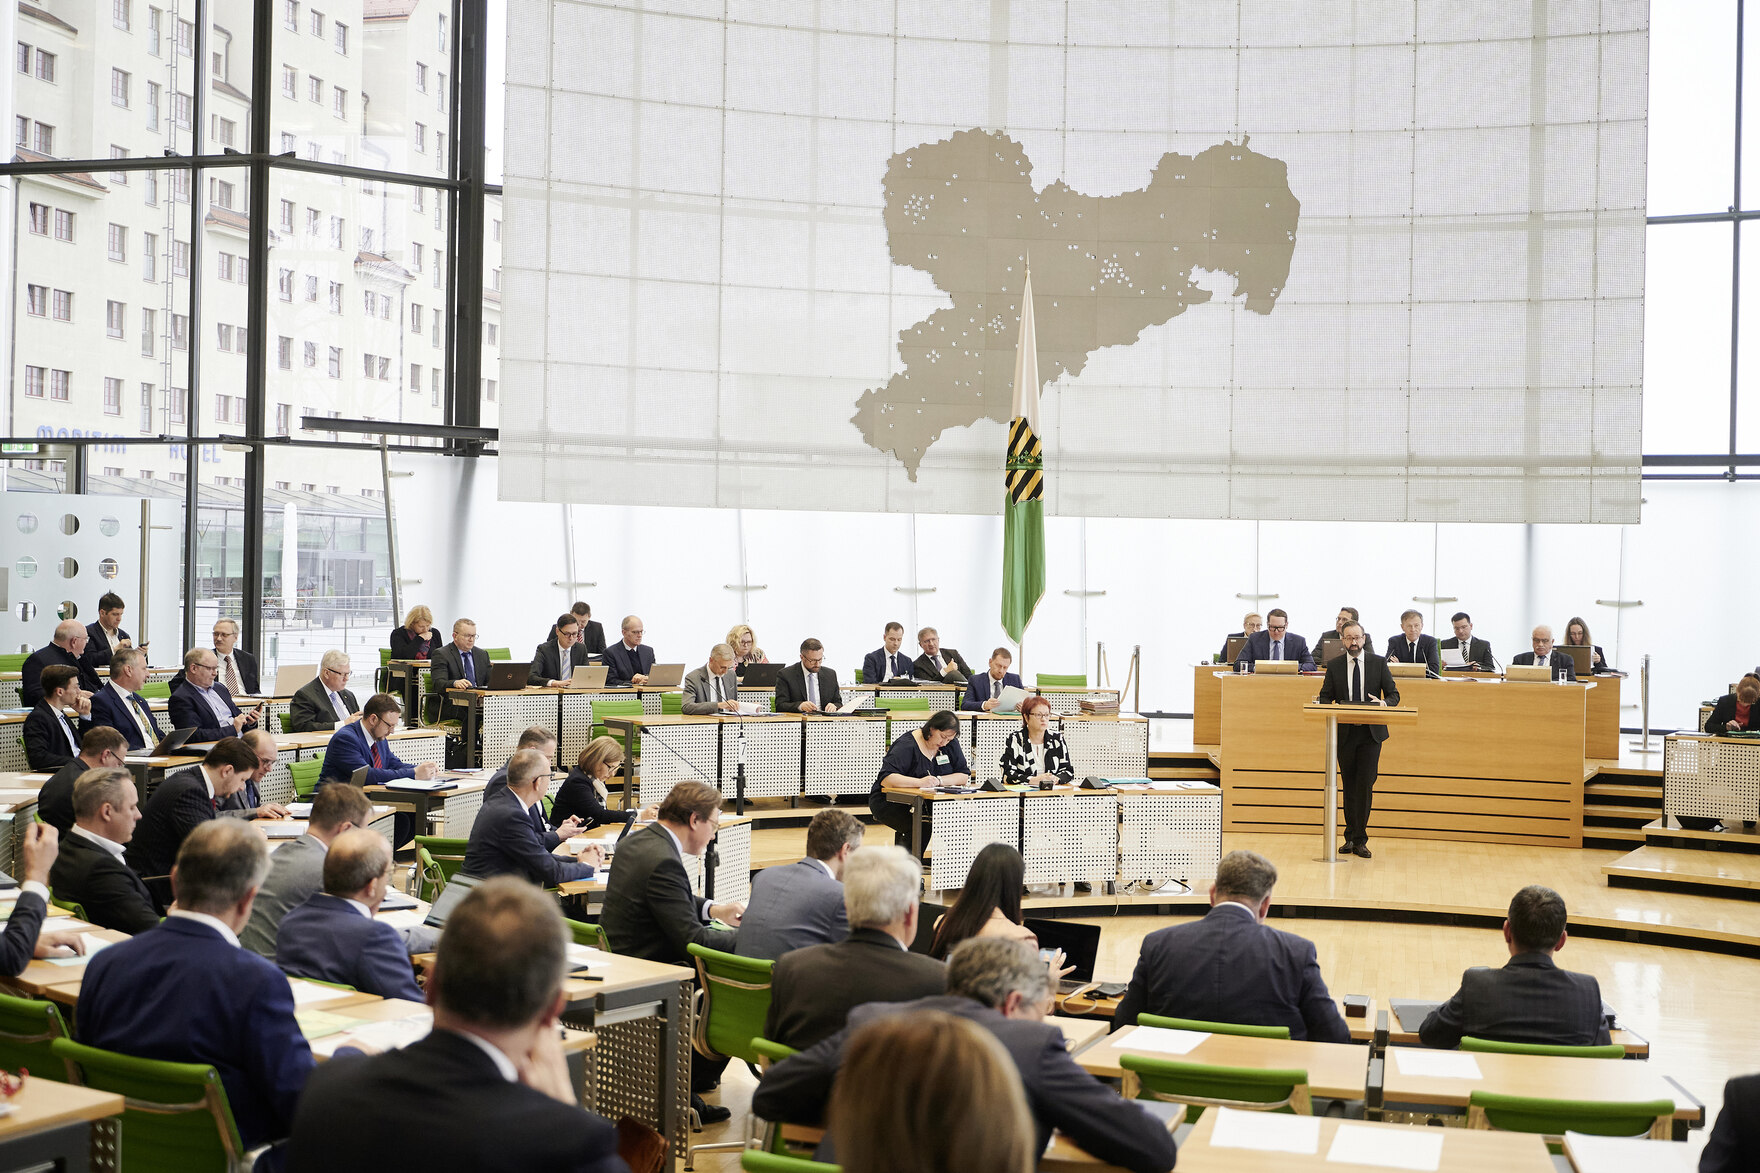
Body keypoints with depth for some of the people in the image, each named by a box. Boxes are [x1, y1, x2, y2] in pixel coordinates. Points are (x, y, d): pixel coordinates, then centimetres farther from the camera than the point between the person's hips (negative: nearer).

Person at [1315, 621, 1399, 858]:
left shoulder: (1379, 663, 4)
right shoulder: (1334, 666, 7)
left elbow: (1394, 694, 4)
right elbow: (1324, 697, 8)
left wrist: (1384, 703, -18)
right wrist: (1332, 707, -15)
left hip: (1371, 733, -1)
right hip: (1345, 733, 2)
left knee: (1365, 785, -8)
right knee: (1349, 787, 6)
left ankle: (1359, 840, -2)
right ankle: (1351, 837, 16)